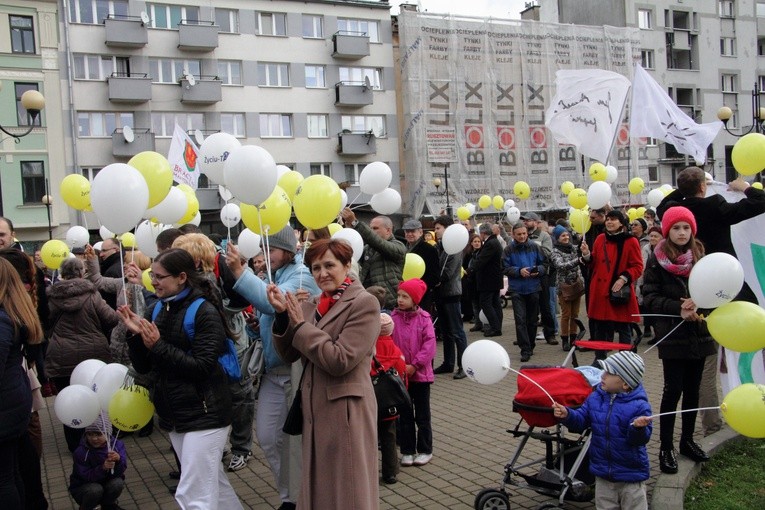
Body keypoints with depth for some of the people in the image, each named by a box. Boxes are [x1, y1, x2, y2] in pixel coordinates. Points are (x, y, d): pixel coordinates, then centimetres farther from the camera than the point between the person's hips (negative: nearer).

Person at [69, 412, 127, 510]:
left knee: (117, 483, -28)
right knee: (95, 490, -34)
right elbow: (86, 476, -24)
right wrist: (103, 468, -42)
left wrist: (119, 460, -39)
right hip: (82, 487, -2)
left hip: (107, 483, 2)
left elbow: (121, 472, -17)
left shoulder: (117, 444, -14)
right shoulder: (81, 452, -21)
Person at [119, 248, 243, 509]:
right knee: (213, 483, 20)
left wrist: (158, 346, -21)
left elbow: (202, 367, -20)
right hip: (173, 415, 7)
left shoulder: (205, 312, -13)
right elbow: (142, 367, 8)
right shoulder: (156, 311, 7)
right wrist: (136, 335, -9)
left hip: (203, 414, -7)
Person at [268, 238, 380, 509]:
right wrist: (283, 315, -7)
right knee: (319, 486, 18)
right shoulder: (312, 304, 10)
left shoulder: (364, 303, -12)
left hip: (346, 410, -7)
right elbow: (289, 355, 8)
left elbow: (339, 360, -20)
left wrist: (300, 324, -13)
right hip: (314, 408, 7)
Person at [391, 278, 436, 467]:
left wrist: (414, 365, -17)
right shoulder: (393, 318, -3)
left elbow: (429, 345, -12)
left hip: (420, 374, -2)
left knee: (422, 415, 10)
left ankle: (425, 450, 22)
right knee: (404, 415, 11)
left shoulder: (424, 319, -7)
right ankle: (407, 451, 22)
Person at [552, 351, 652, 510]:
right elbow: (581, 421, 4)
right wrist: (567, 415, -14)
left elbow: (641, 439, -23)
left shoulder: (639, 405, -19)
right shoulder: (595, 397, -2)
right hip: (602, 473, 5)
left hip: (630, 474, -5)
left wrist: (639, 428, -45)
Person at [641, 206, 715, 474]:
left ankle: (687, 440, 27)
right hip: (672, 335, -3)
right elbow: (649, 297, -8)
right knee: (673, 390, -4)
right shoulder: (657, 260, -3)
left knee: (692, 389, 12)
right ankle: (666, 447, 5)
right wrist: (679, 309, -20)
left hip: (699, 333, 4)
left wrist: (698, 306, -16)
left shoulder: (700, 256, 5)